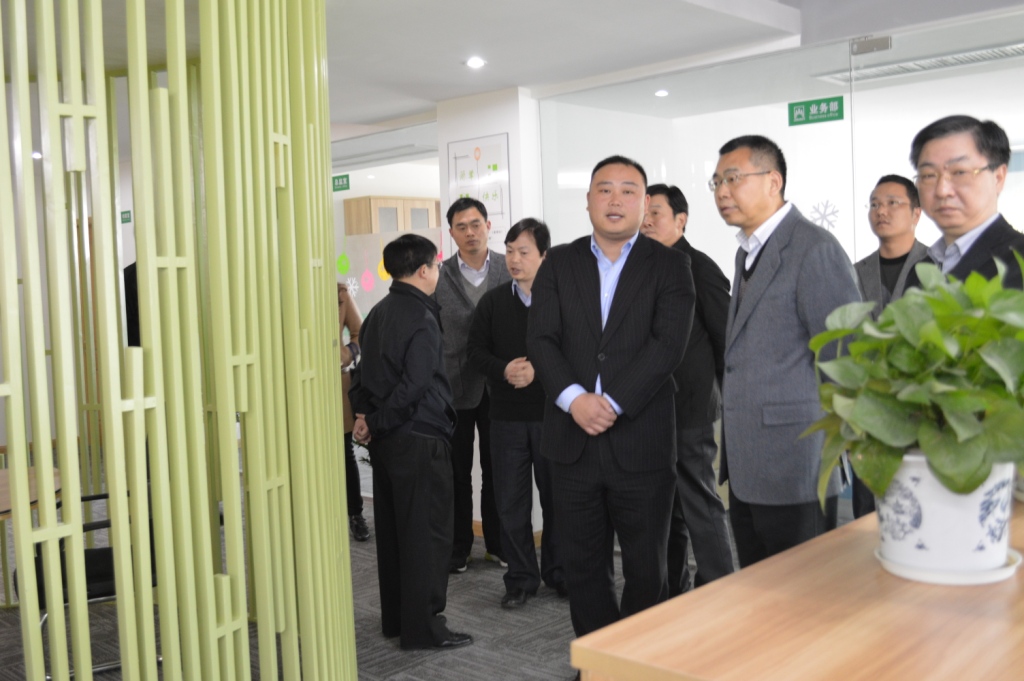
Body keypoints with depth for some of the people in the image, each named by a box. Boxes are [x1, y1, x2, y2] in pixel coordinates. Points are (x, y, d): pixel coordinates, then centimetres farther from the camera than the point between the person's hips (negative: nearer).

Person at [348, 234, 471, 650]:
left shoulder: (378, 312, 10)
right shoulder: (422, 318, -16)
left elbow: (363, 373, 11)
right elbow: (414, 386, -21)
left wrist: (365, 415, 2)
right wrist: (375, 423, -11)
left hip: (385, 440, 9)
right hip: (419, 440, -9)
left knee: (392, 529, 15)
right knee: (426, 533, 0)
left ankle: (395, 617, 26)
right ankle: (422, 626, 8)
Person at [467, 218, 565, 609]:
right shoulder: (493, 302, 7)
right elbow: (476, 351, 4)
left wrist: (538, 370, -22)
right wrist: (504, 370, -14)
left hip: (552, 413, -2)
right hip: (506, 416, 3)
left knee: (556, 497, 10)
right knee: (511, 502, 7)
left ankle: (558, 572, 27)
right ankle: (521, 578, 21)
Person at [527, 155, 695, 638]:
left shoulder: (669, 265, 2)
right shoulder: (559, 263, 9)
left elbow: (668, 344, -11)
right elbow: (541, 339, -1)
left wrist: (611, 403, -18)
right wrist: (574, 398, -16)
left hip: (641, 442, -2)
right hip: (573, 441, 3)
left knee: (646, 570, 9)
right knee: (583, 567, 12)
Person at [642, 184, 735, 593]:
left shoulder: (699, 268, -8)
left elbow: (725, 339, -8)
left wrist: (726, 400, -6)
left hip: (689, 409, -7)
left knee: (701, 506, -2)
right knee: (667, 509, 15)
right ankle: (671, 593, 27)